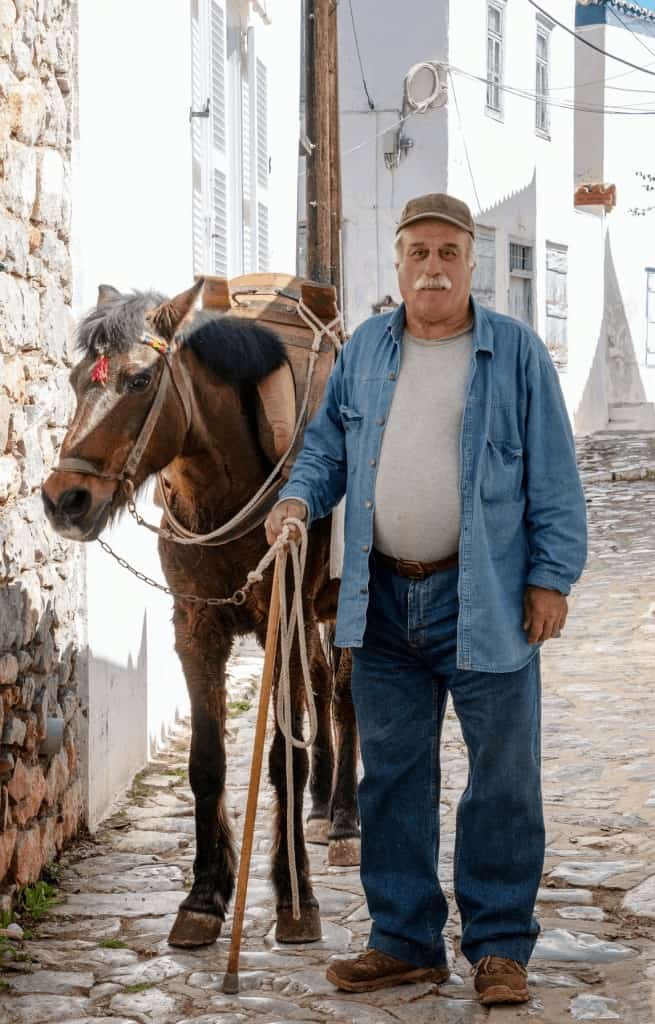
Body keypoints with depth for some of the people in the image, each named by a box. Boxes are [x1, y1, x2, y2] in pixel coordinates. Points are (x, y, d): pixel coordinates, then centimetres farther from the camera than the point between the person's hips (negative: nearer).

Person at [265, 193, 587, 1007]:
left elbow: (553, 477, -3)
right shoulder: (364, 351, 10)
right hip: (385, 598, 4)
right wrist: (299, 498, -3)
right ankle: (404, 940, 20)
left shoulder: (515, 352, -2)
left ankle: (499, 946, 12)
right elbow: (327, 443, 17)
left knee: (503, 777, 1)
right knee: (391, 774, 9)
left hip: (485, 601, -4)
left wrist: (551, 577, -8)